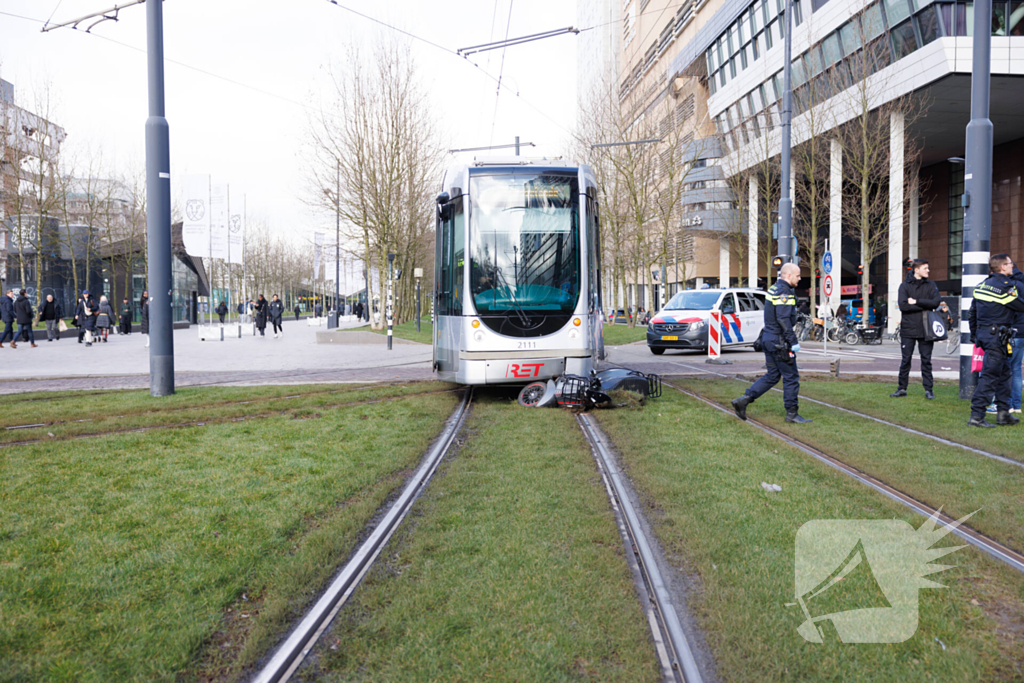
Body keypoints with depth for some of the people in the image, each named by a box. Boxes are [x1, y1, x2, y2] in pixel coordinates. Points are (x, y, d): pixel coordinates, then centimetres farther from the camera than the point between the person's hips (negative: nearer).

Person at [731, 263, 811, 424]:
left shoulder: (773, 289, 15)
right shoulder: (784, 292, -16)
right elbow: (784, 320, -24)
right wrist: (794, 342, -21)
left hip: (768, 338, 10)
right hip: (779, 342, -10)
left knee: (772, 376, 13)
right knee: (791, 377, 1)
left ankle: (743, 401, 7)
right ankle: (792, 413, 9)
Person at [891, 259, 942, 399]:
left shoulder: (930, 285, 8)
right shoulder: (905, 286, 2)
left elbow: (937, 302, -7)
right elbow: (903, 306, -11)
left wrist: (916, 302, -12)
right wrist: (924, 306, -10)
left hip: (925, 330, 1)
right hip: (908, 329, -1)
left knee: (926, 360, 4)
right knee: (906, 360, 4)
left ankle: (928, 389, 10)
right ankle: (902, 388, 12)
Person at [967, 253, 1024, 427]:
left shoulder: (982, 285, 12)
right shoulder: (1006, 286, -14)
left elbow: (971, 313, 16)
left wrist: (974, 333, 23)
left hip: (983, 333, 9)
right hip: (997, 335, -9)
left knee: (1003, 372, 18)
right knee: (990, 375, -8)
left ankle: (1003, 413, 22)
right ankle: (976, 416, -10)